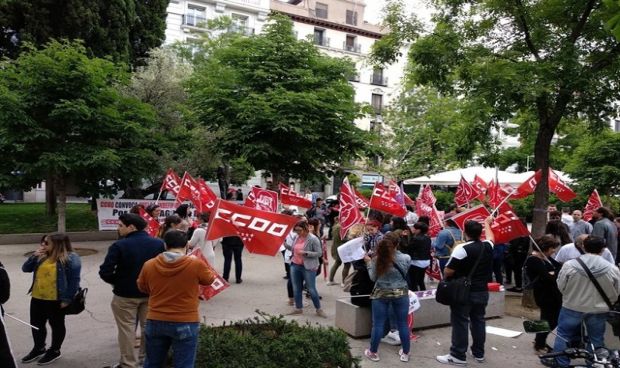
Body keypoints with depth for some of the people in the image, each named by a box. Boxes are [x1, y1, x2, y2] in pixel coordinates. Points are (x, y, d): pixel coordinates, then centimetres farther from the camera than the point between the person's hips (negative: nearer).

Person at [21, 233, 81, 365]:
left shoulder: (71, 258, -14)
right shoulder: (42, 257, 9)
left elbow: (74, 280, -16)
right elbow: (25, 269, 14)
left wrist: (67, 299, -18)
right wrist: (34, 256, -3)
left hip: (56, 300, -8)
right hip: (37, 298, 8)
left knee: (56, 325, 9)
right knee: (36, 324, 18)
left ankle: (54, 351, 25)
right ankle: (38, 348, 38)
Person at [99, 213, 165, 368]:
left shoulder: (119, 245, -18)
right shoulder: (158, 243, -6)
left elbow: (105, 272, -19)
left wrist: (116, 282, 1)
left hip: (125, 295, -4)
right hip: (151, 293, 4)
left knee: (127, 330, 9)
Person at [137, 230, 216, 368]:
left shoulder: (149, 265, -6)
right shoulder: (196, 264, -15)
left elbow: (142, 288, 12)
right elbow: (210, 279, 5)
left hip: (155, 321, 3)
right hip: (185, 323, -3)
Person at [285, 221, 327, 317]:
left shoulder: (313, 239, -13)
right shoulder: (297, 238, 7)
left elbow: (319, 253, -14)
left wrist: (305, 253, -23)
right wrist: (285, 245, 1)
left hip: (308, 267, -7)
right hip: (295, 266, 7)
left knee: (312, 289, -1)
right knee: (296, 288, 12)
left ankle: (319, 310, 13)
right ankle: (298, 308, 25)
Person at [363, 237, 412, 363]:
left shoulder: (377, 259, -12)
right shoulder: (406, 258, -10)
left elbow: (373, 277, -2)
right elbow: (405, 275, 6)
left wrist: (369, 262, 9)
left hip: (380, 294, 0)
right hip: (401, 293, 1)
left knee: (378, 324, 9)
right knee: (403, 324, 13)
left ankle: (373, 353, 20)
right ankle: (405, 353, 25)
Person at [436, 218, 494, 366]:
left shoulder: (462, 249, -20)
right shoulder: (487, 246, 1)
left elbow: (448, 272, -18)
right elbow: (490, 237, 27)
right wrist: (487, 223, 44)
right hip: (482, 292, 7)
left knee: (460, 323, 0)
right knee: (478, 321, 16)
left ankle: (458, 356, 5)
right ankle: (479, 353, 27)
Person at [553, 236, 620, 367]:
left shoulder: (570, 265, -17)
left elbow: (561, 287, -6)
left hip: (572, 307, -1)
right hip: (599, 310, 1)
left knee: (563, 336, 14)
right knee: (596, 340, 18)